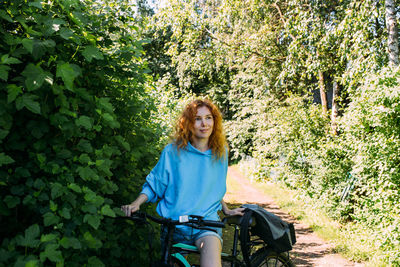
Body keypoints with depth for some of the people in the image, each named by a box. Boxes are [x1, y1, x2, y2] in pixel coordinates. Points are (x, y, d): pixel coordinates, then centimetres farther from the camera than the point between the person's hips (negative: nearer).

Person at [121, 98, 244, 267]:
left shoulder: (220, 153, 5)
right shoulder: (172, 152, -3)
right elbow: (154, 184, 3)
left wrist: (226, 210, 14)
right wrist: (136, 203, -12)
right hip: (174, 223, 0)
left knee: (211, 244, -31)